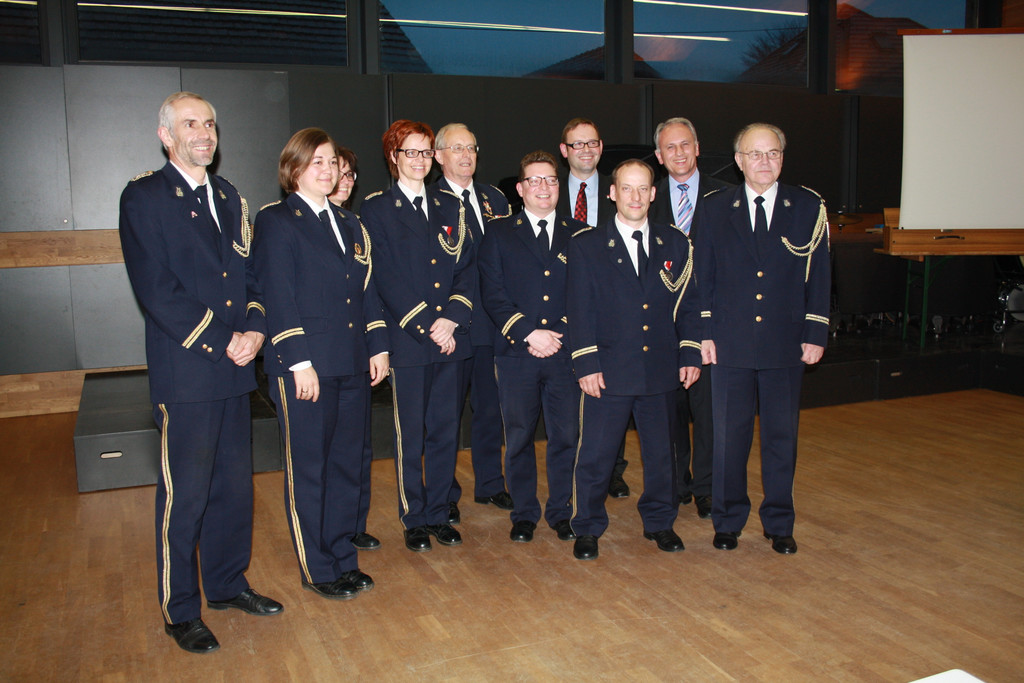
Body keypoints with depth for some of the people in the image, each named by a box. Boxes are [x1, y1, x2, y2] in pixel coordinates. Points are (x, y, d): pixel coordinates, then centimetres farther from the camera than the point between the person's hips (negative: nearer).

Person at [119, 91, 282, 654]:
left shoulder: (228, 198, 15)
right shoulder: (144, 197, -5)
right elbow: (157, 290, -14)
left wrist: (255, 328, -5)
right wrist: (221, 343, -15)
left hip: (235, 371, 6)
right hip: (185, 374, -6)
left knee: (234, 486, 14)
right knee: (184, 495, 3)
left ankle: (227, 584, 32)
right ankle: (179, 610, 20)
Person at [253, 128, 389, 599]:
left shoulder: (348, 223, 16)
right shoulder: (276, 221, -4)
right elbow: (278, 298, -11)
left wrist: (378, 346, 8)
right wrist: (299, 361, -17)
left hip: (352, 365, 7)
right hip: (304, 367, -7)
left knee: (347, 464, 13)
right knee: (308, 468, 4)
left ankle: (342, 556, 27)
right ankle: (317, 568, 17)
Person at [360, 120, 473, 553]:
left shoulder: (450, 205, 13)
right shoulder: (376, 209, 1)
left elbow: (468, 268, 7)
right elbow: (386, 277, -8)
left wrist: (452, 319, -8)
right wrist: (426, 326, -14)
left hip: (450, 337, 4)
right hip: (406, 339, -4)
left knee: (446, 431, 10)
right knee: (410, 435, 4)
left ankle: (438, 512, 24)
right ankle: (414, 519, 19)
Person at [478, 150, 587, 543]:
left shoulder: (579, 235, 11)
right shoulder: (499, 235, 7)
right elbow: (493, 295, -1)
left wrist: (559, 335, -6)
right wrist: (529, 332, -12)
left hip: (566, 352, 1)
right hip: (516, 353, -1)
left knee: (566, 436, 6)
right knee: (518, 438, 7)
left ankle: (561, 512, 22)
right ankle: (524, 514, 22)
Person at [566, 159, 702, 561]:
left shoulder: (674, 244, 9)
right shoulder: (587, 245, 0)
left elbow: (687, 304, 11)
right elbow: (581, 309, -4)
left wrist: (690, 354, 3)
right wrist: (587, 363, -10)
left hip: (661, 370, 3)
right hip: (609, 371, -3)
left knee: (660, 452, 14)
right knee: (595, 454, 3)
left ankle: (659, 522, 33)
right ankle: (587, 528, 20)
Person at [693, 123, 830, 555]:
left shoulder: (808, 208, 4)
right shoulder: (713, 210, 4)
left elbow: (818, 276, 4)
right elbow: (702, 277, 4)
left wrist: (816, 335, -2)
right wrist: (702, 334, -2)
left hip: (786, 345, 1)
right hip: (730, 345, 0)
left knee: (782, 437, 10)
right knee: (729, 436, 7)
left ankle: (779, 524, 25)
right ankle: (727, 521, 23)